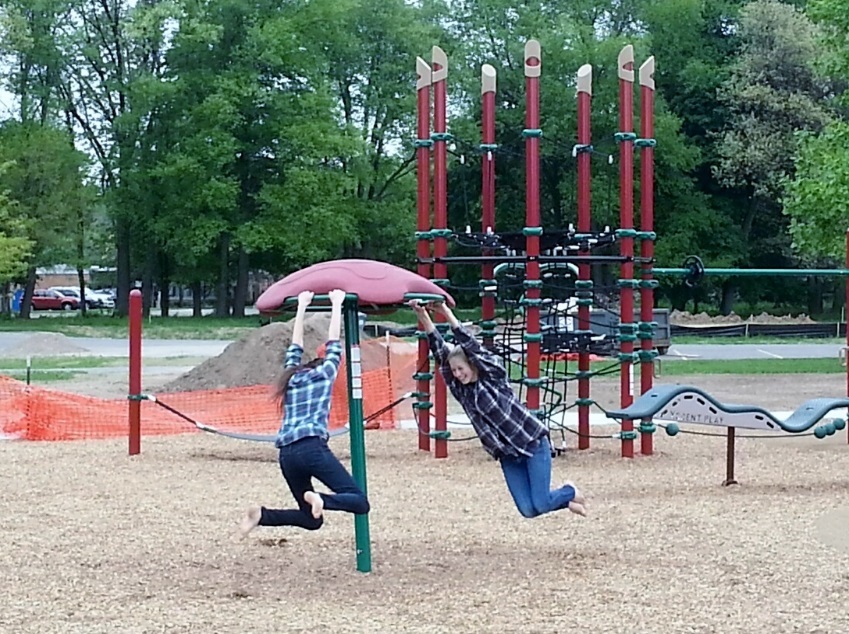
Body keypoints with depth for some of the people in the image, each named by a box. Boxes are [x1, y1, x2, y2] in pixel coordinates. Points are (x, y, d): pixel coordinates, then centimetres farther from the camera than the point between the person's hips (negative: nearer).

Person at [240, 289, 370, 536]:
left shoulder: (292, 377, 25)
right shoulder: (324, 374, 12)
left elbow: (295, 348, 37)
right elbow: (334, 344, 20)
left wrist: (302, 307, 43)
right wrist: (336, 305, 27)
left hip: (286, 454, 6)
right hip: (312, 447, -6)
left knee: (311, 519, 14)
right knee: (359, 502, -7)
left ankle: (261, 515, -7)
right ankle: (320, 499, -34)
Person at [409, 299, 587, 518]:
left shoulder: (493, 376, -10)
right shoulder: (460, 389, 2)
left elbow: (471, 346, -21)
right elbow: (440, 353, -6)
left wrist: (446, 312, -27)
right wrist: (423, 317, -15)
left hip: (533, 443, -6)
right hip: (508, 455, 6)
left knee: (540, 505, -10)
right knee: (528, 510, -4)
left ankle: (570, 492, 22)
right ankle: (566, 500, 25)